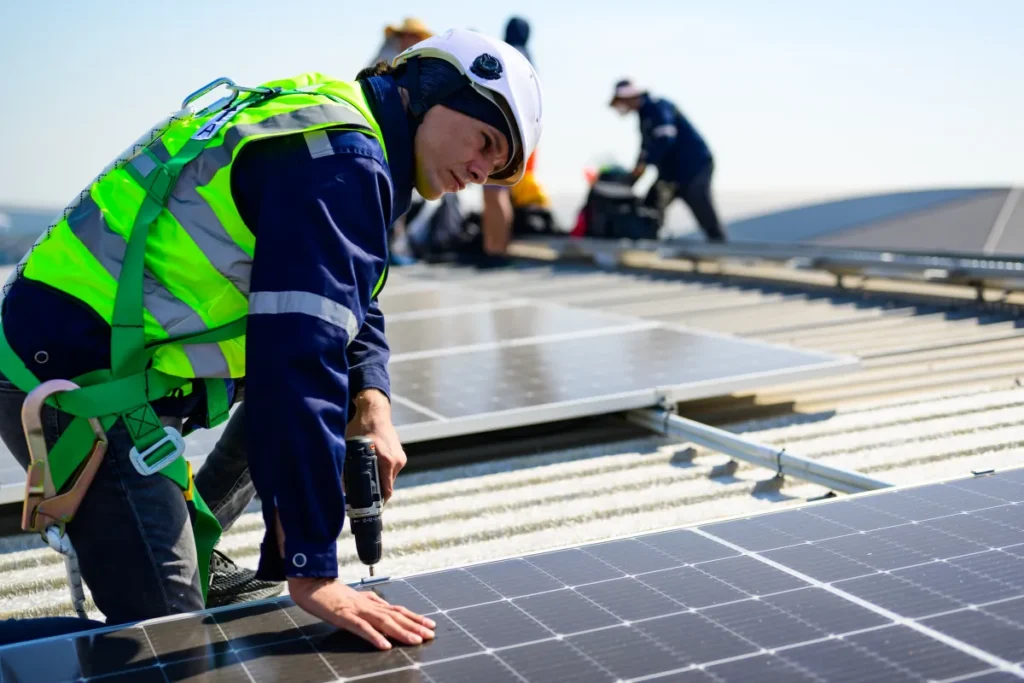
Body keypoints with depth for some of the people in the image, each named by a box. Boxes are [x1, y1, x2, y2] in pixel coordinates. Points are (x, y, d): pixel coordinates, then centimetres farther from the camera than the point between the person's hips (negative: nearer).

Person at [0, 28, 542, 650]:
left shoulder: (328, 122, 12)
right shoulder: (342, 161, -20)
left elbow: (349, 309, 17)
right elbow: (299, 357, -30)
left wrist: (372, 401, -3)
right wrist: (312, 571, -30)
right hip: (79, 391, -10)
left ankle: (193, 544, 23)